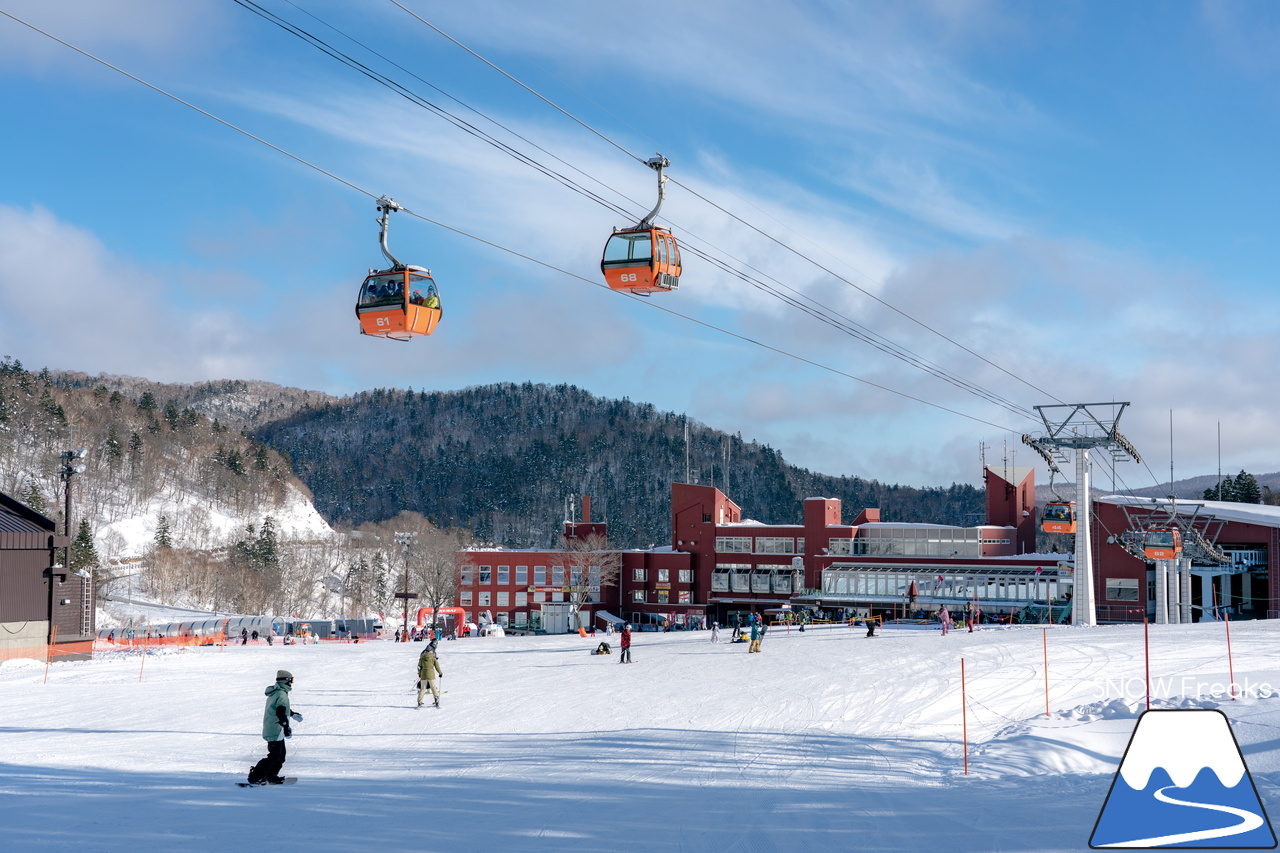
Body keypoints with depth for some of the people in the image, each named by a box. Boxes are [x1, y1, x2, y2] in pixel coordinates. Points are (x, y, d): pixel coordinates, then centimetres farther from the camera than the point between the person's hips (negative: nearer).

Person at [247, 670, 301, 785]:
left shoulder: (274, 693, 15)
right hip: (276, 731, -10)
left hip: (270, 729, 10)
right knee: (274, 757, -8)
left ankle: (271, 776, 23)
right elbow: (281, 712, -28)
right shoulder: (282, 695, -17)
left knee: (281, 754, 17)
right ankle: (254, 777, -5)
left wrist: (293, 714, 44)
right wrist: (286, 728, -31)